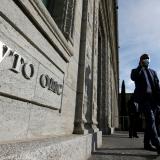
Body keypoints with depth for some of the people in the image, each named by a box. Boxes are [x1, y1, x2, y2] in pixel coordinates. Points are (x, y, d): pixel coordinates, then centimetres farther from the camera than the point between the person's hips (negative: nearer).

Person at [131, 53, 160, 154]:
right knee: (151, 120, -17)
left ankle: (147, 143, 18)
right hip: (143, 98, -5)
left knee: (150, 121, 7)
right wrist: (141, 66, -9)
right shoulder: (136, 71, 11)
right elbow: (133, 78, -14)